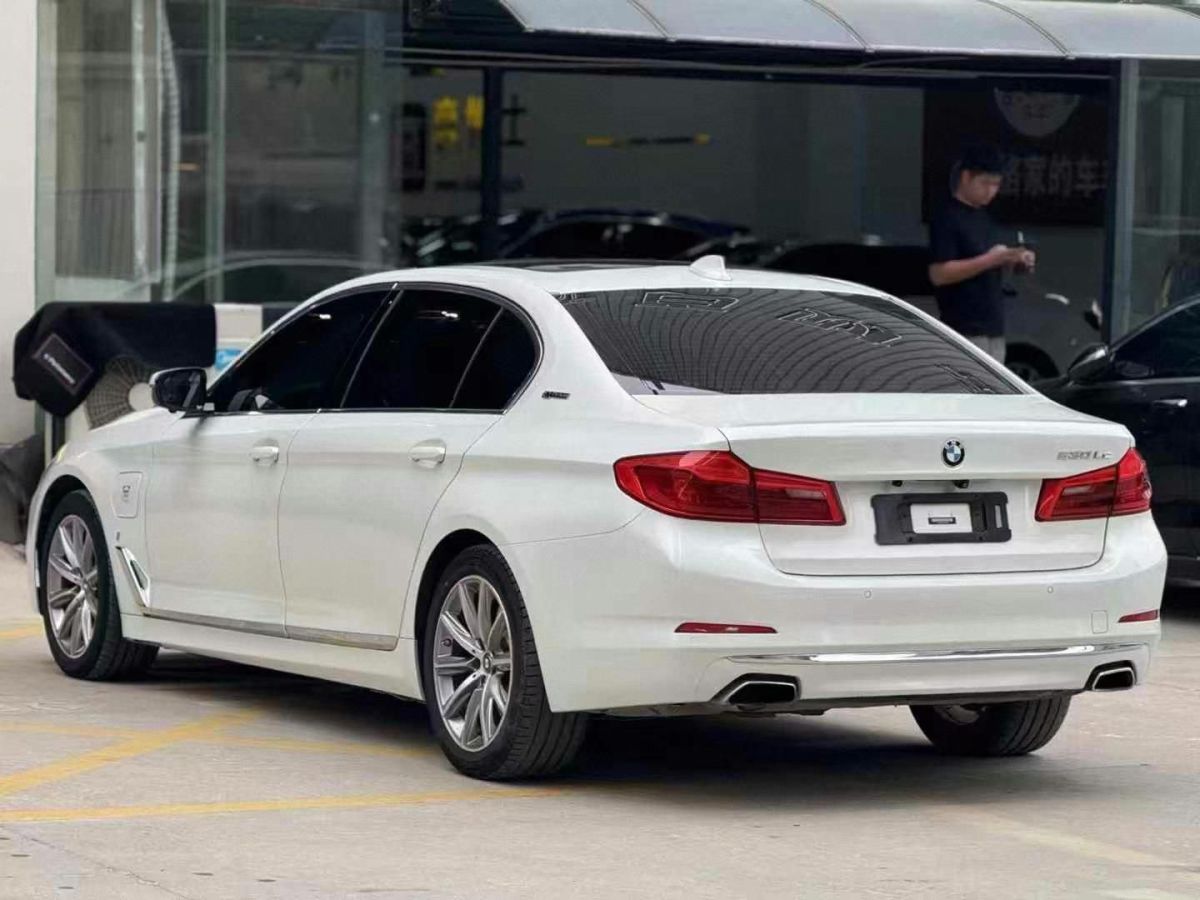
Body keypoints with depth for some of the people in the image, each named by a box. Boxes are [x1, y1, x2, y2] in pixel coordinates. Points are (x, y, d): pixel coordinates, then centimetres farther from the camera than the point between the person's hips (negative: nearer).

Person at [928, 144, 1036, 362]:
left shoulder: (983, 217, 18)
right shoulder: (947, 220, -11)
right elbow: (939, 273, -18)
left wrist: (1013, 260, 8)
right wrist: (989, 260, -22)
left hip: (993, 327, 9)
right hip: (965, 330, -9)